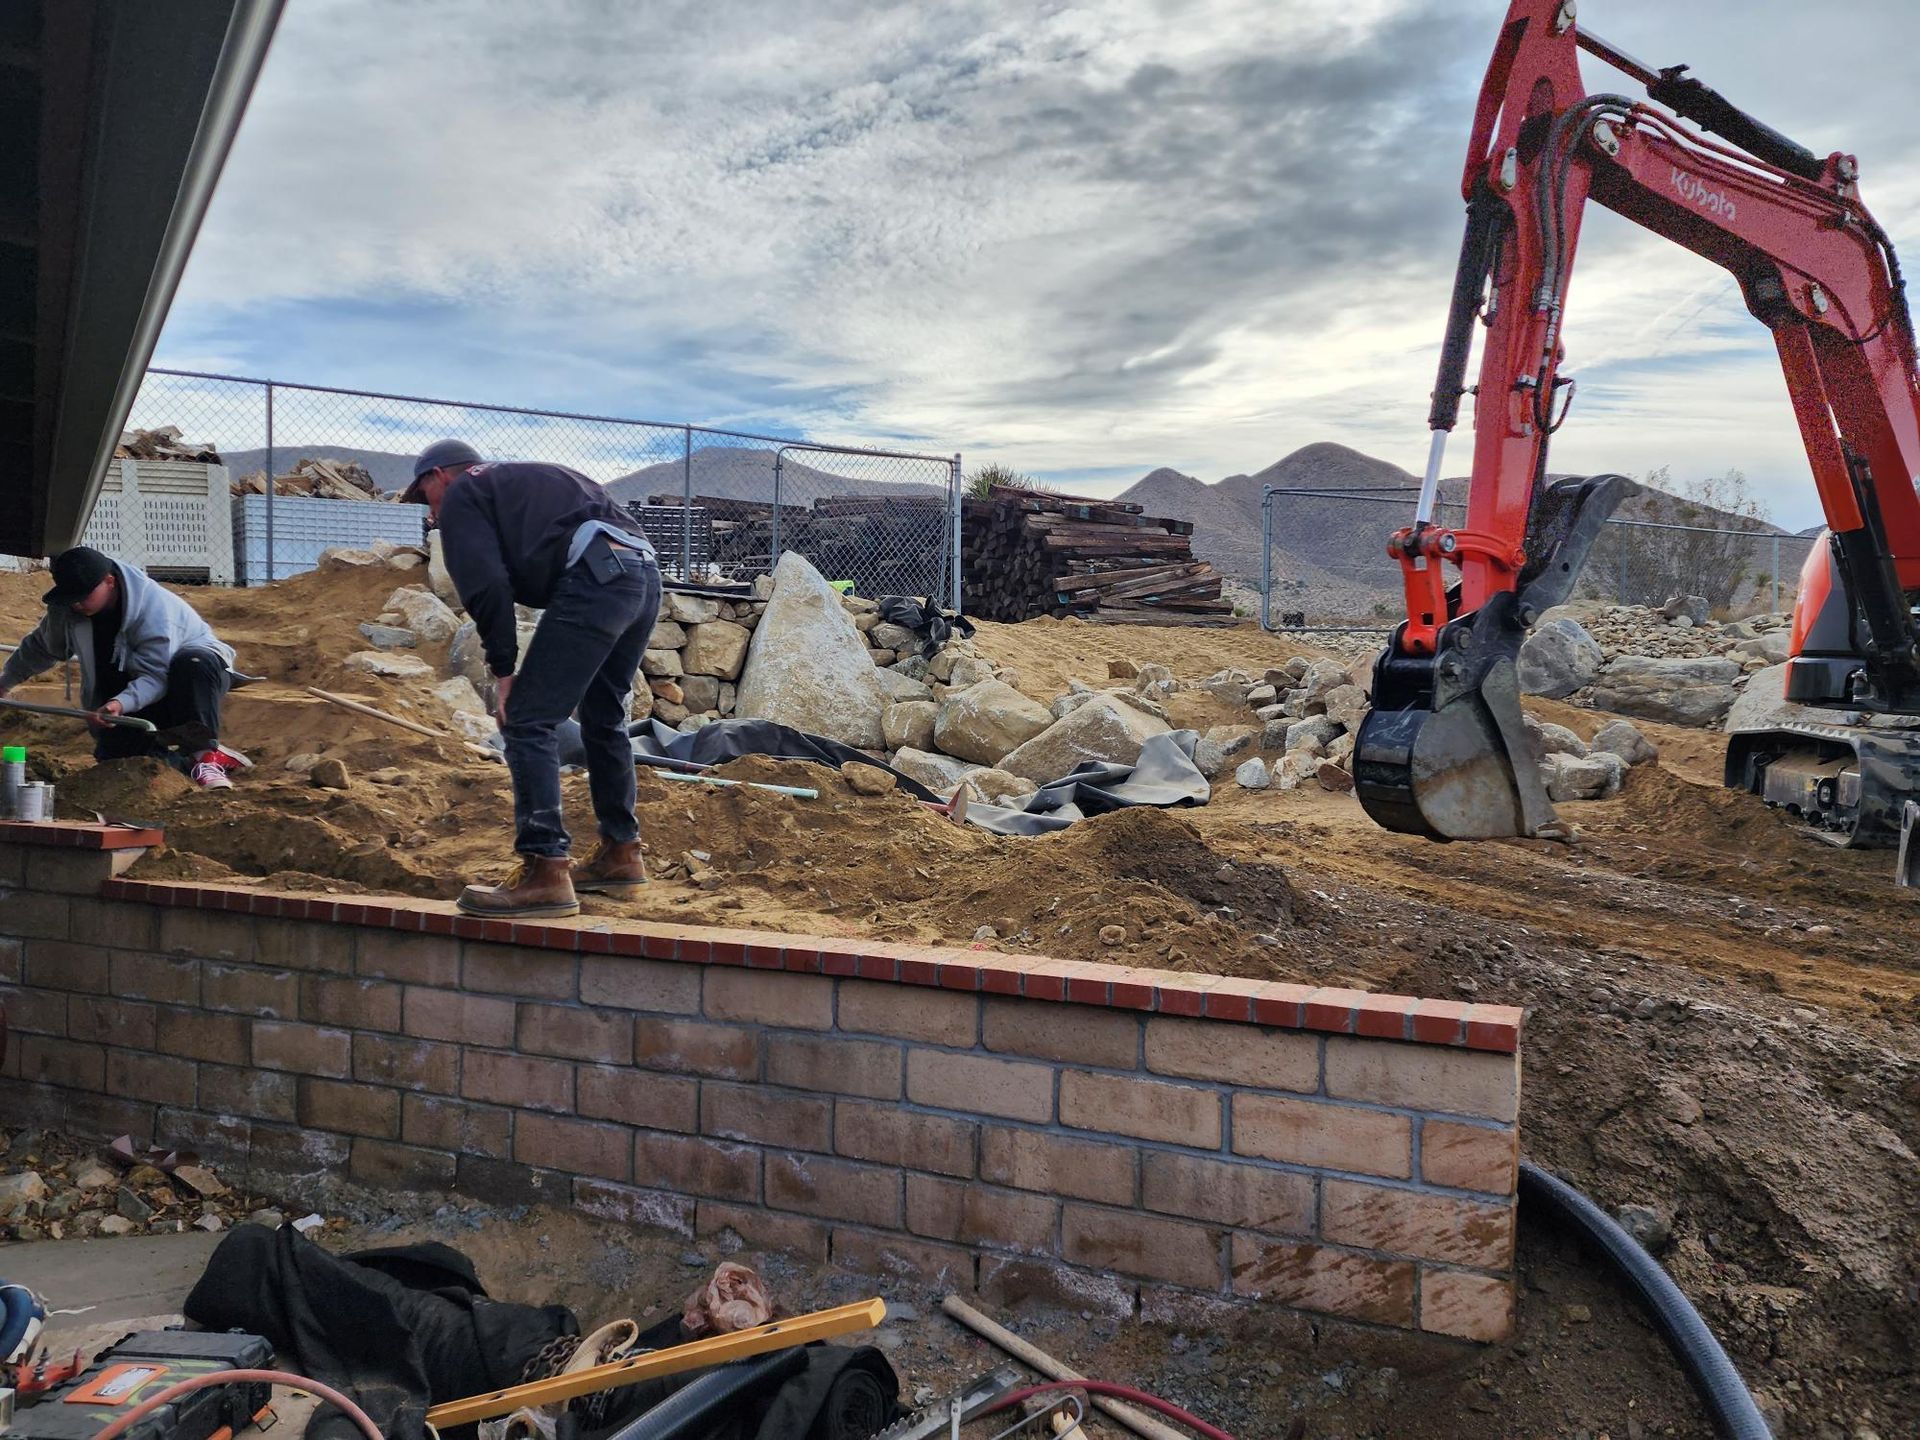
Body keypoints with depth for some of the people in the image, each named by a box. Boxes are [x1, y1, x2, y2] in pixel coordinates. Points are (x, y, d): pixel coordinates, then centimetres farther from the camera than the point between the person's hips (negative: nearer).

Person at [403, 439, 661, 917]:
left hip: (595, 580, -9)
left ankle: (545, 872, -9)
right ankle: (621, 854, 29)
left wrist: (503, 669, 2)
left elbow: (486, 585, -3)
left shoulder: (462, 496, 13)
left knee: (527, 722, -4)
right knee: (604, 718, 22)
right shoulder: (526, 478, 37)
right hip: (645, 572, 9)